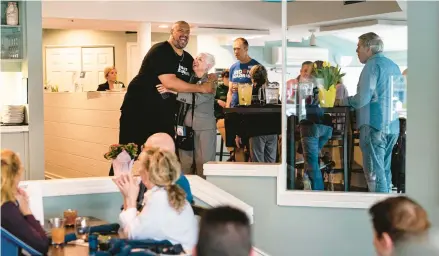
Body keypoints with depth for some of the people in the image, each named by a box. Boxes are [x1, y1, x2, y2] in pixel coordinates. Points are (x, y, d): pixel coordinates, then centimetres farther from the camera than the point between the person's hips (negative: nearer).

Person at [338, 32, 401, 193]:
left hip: (374, 126, -8)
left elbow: (362, 99, -17)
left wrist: (345, 101, 1)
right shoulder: (393, 66, 15)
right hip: (392, 126, 8)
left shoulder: (373, 65, -9)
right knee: (384, 170, 14)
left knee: (374, 172, -5)